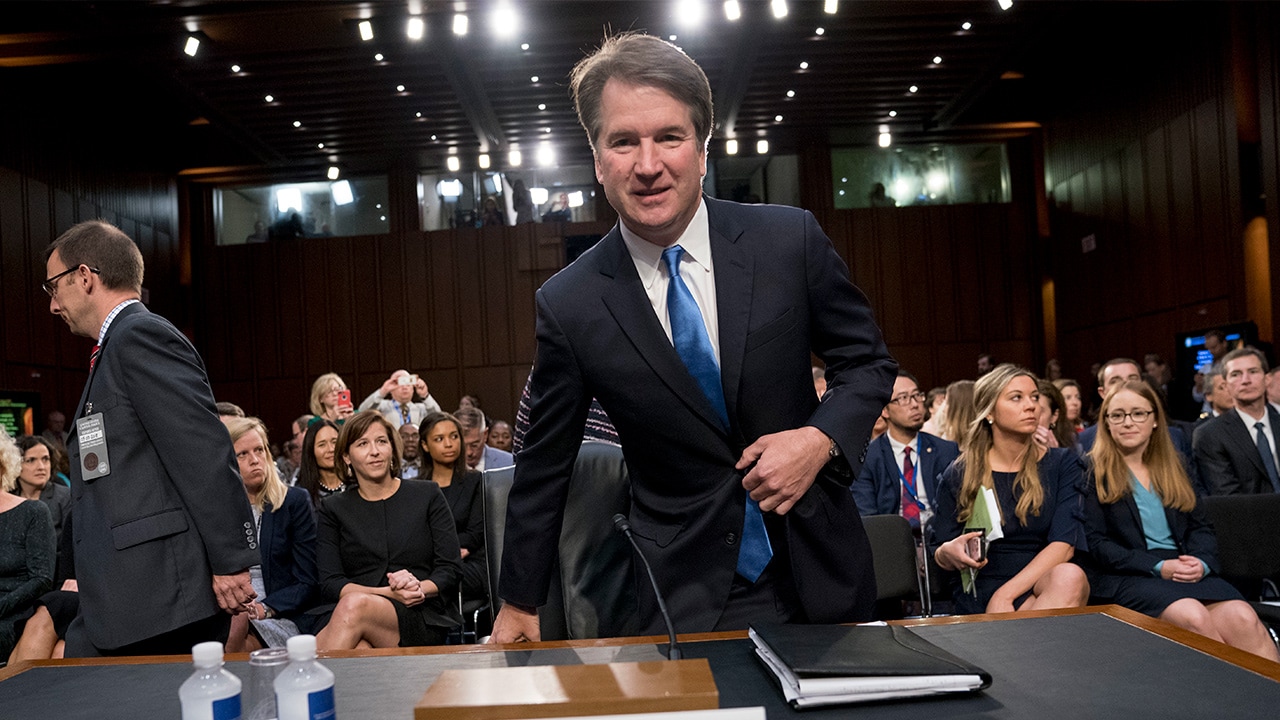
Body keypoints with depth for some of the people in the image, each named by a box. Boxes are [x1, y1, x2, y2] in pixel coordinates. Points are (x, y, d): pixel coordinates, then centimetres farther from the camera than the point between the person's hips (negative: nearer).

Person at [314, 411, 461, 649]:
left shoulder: (427, 495, 12)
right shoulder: (333, 509, 15)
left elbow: (450, 570, 7)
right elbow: (329, 583, 3)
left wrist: (418, 588, -15)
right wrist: (387, 593, -13)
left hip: (424, 618, 0)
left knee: (355, 605, -34)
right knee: (359, 649, -39)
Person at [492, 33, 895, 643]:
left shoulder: (791, 239, -9)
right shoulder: (568, 306, -9)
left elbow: (867, 362, 3)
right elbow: (543, 470, 0)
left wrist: (821, 439, -16)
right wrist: (519, 605, 6)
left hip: (819, 573, 2)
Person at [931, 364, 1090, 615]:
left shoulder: (1063, 464, 6)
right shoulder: (958, 476, 4)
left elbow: (1064, 543, -7)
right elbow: (939, 556, 9)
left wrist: (1006, 594, -18)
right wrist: (949, 553, -18)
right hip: (979, 595, -2)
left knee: (1070, 576, -34)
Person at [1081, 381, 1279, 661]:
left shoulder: (1172, 466, 19)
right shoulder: (1094, 472, 2)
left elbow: (1201, 527, 14)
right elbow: (1097, 543, -5)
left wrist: (1202, 562, -8)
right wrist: (1159, 567, -15)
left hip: (1185, 571, 5)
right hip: (1126, 575, -4)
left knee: (1242, 618, -26)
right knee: (1192, 616, -34)